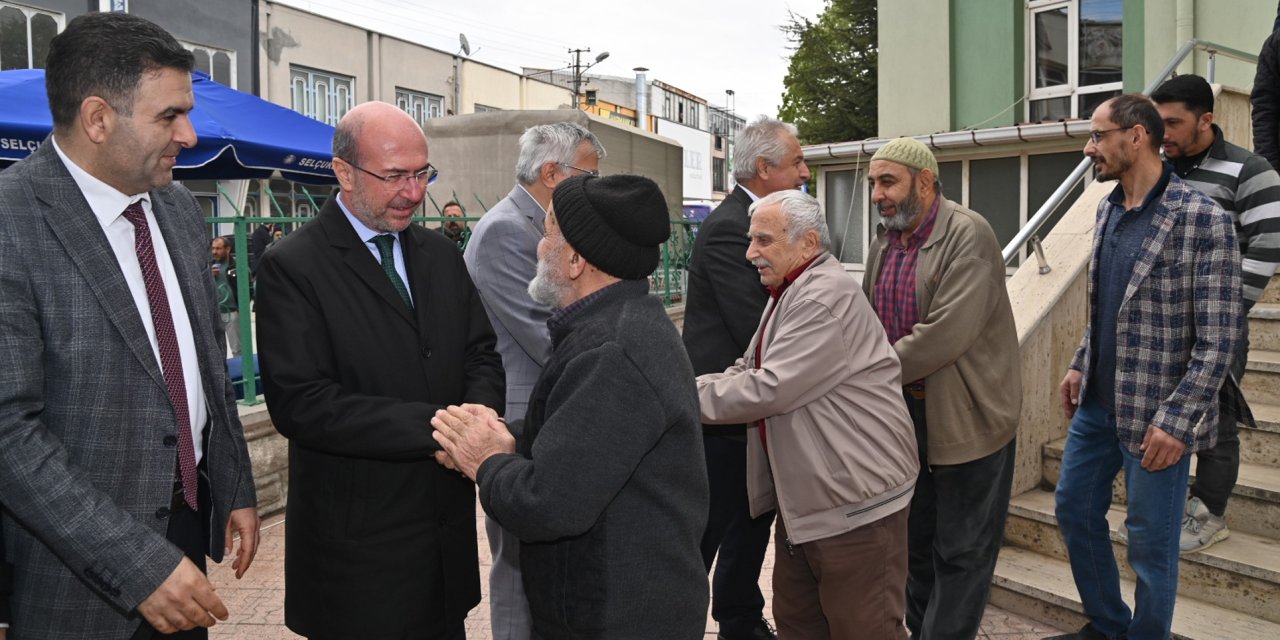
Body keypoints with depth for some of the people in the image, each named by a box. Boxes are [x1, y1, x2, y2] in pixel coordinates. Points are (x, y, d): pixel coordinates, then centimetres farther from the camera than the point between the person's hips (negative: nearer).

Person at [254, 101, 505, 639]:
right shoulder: (291, 267, -12)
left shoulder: (441, 255, 8)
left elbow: (481, 353, 11)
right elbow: (300, 404, -19)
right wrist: (434, 425, -24)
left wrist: (478, 412, -12)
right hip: (359, 542, -5)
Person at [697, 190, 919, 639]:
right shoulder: (789, 293, 14)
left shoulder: (826, 297, -20)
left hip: (856, 504, -10)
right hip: (802, 500, 10)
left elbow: (770, 389, -25)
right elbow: (749, 371, 13)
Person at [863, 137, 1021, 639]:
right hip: (908, 410, 7)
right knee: (917, 537, 20)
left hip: (968, 418, -7)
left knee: (961, 550, 6)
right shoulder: (884, 241, 6)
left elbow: (946, 334, -27)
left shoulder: (968, 236, -17)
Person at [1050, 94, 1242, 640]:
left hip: (1154, 417, -8)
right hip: (1097, 403, 8)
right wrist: (1080, 365, 14)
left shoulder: (1203, 221, -16)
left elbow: (1218, 339, -16)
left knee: (1150, 541, 6)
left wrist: (1176, 420, -20)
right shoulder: (1107, 210, 7)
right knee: (1074, 508, 18)